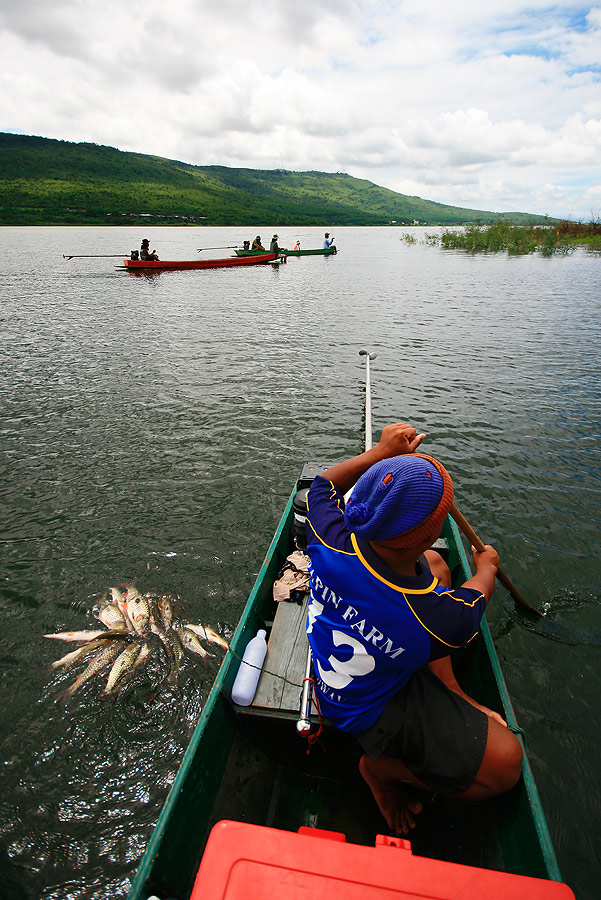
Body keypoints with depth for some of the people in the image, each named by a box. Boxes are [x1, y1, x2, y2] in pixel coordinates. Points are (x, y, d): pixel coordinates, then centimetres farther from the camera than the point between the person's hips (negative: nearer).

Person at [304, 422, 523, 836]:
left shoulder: (331, 540, -29)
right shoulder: (442, 619, -37)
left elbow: (324, 484, -5)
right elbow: (473, 602, -10)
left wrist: (383, 452, 1)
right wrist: (487, 568, 12)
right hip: (369, 711, -6)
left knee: (433, 562, 13)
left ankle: (453, 694, 20)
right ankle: (381, 768, 12)